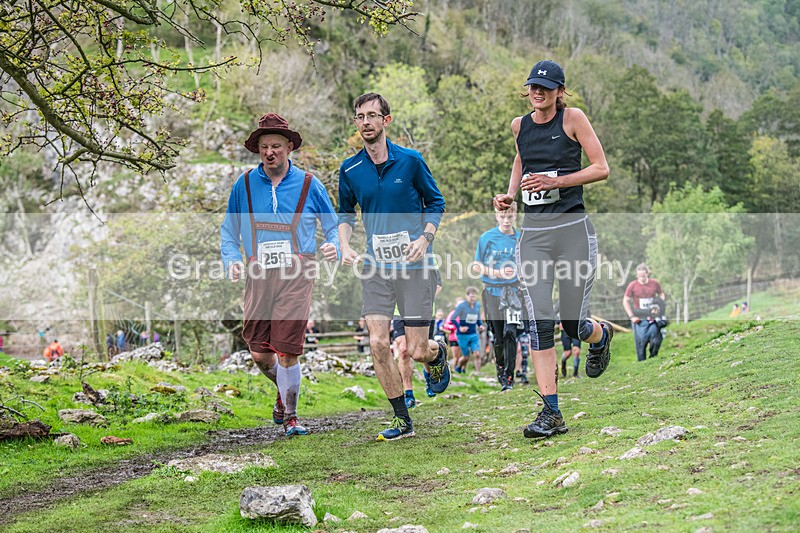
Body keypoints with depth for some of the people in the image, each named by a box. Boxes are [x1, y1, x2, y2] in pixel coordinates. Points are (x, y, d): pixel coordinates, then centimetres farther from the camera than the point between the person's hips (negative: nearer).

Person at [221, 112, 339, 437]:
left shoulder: (308, 184, 5)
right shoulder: (244, 185, 8)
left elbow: (333, 224, 14)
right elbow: (229, 229, 18)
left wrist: (334, 246, -7)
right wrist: (231, 260, 1)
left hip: (296, 275, -2)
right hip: (259, 276, 2)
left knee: (286, 350, -10)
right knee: (259, 353, 1)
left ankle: (290, 416, 6)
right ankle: (284, 390, 34)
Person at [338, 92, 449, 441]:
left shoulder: (410, 160, -4)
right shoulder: (349, 170, 4)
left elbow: (435, 203, 6)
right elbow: (345, 213, 17)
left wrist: (425, 238, -10)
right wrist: (345, 245, 0)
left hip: (414, 265, -3)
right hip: (375, 266, 3)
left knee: (417, 351, -4)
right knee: (377, 342, -9)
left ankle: (437, 354, 36)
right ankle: (402, 420, 5)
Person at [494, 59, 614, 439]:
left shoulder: (572, 119, -2)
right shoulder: (520, 125, 11)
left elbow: (602, 168, -5)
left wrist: (555, 181, -16)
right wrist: (509, 194, 14)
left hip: (573, 229, -3)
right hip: (532, 233, 4)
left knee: (573, 324, 2)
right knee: (539, 324, -8)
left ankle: (602, 335, 41)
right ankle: (551, 414, -6)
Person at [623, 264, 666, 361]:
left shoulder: (655, 283, 0)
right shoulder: (632, 285, -4)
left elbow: (661, 294, 19)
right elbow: (625, 301, 3)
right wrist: (631, 316, -3)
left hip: (653, 318, 1)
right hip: (639, 319, -1)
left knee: (656, 342, -5)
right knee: (641, 343, -2)